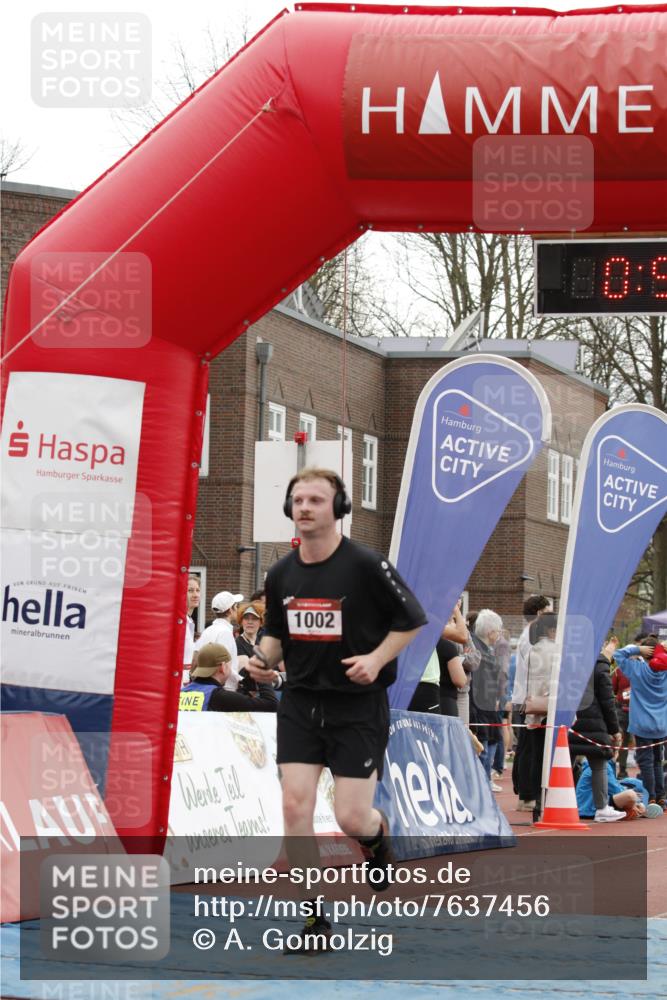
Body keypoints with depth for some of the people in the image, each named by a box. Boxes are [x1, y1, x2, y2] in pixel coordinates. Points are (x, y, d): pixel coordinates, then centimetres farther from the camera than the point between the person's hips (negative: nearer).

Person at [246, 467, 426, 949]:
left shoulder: (366, 565, -11)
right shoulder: (281, 574, 4)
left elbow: (412, 620, -2)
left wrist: (376, 659, -16)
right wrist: (264, 658, -2)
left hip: (358, 706, -4)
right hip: (301, 702, 4)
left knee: (351, 818, -6)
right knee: (295, 805, -9)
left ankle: (377, 837, 34)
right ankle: (312, 917, 1)